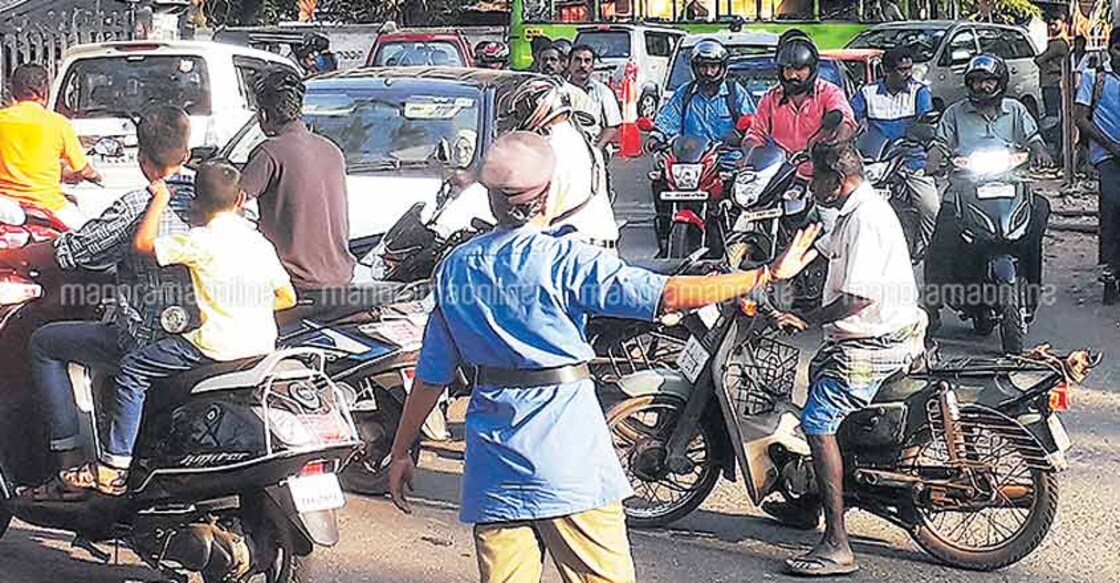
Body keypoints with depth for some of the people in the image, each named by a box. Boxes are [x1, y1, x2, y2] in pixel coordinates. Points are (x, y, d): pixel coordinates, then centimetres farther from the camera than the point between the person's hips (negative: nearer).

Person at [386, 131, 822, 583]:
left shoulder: (455, 267, 6)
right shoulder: (562, 260, -10)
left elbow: (432, 373, 10)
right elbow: (666, 295, -17)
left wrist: (401, 452, 21)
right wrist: (768, 274, -13)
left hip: (492, 467, 5)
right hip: (568, 461, -5)